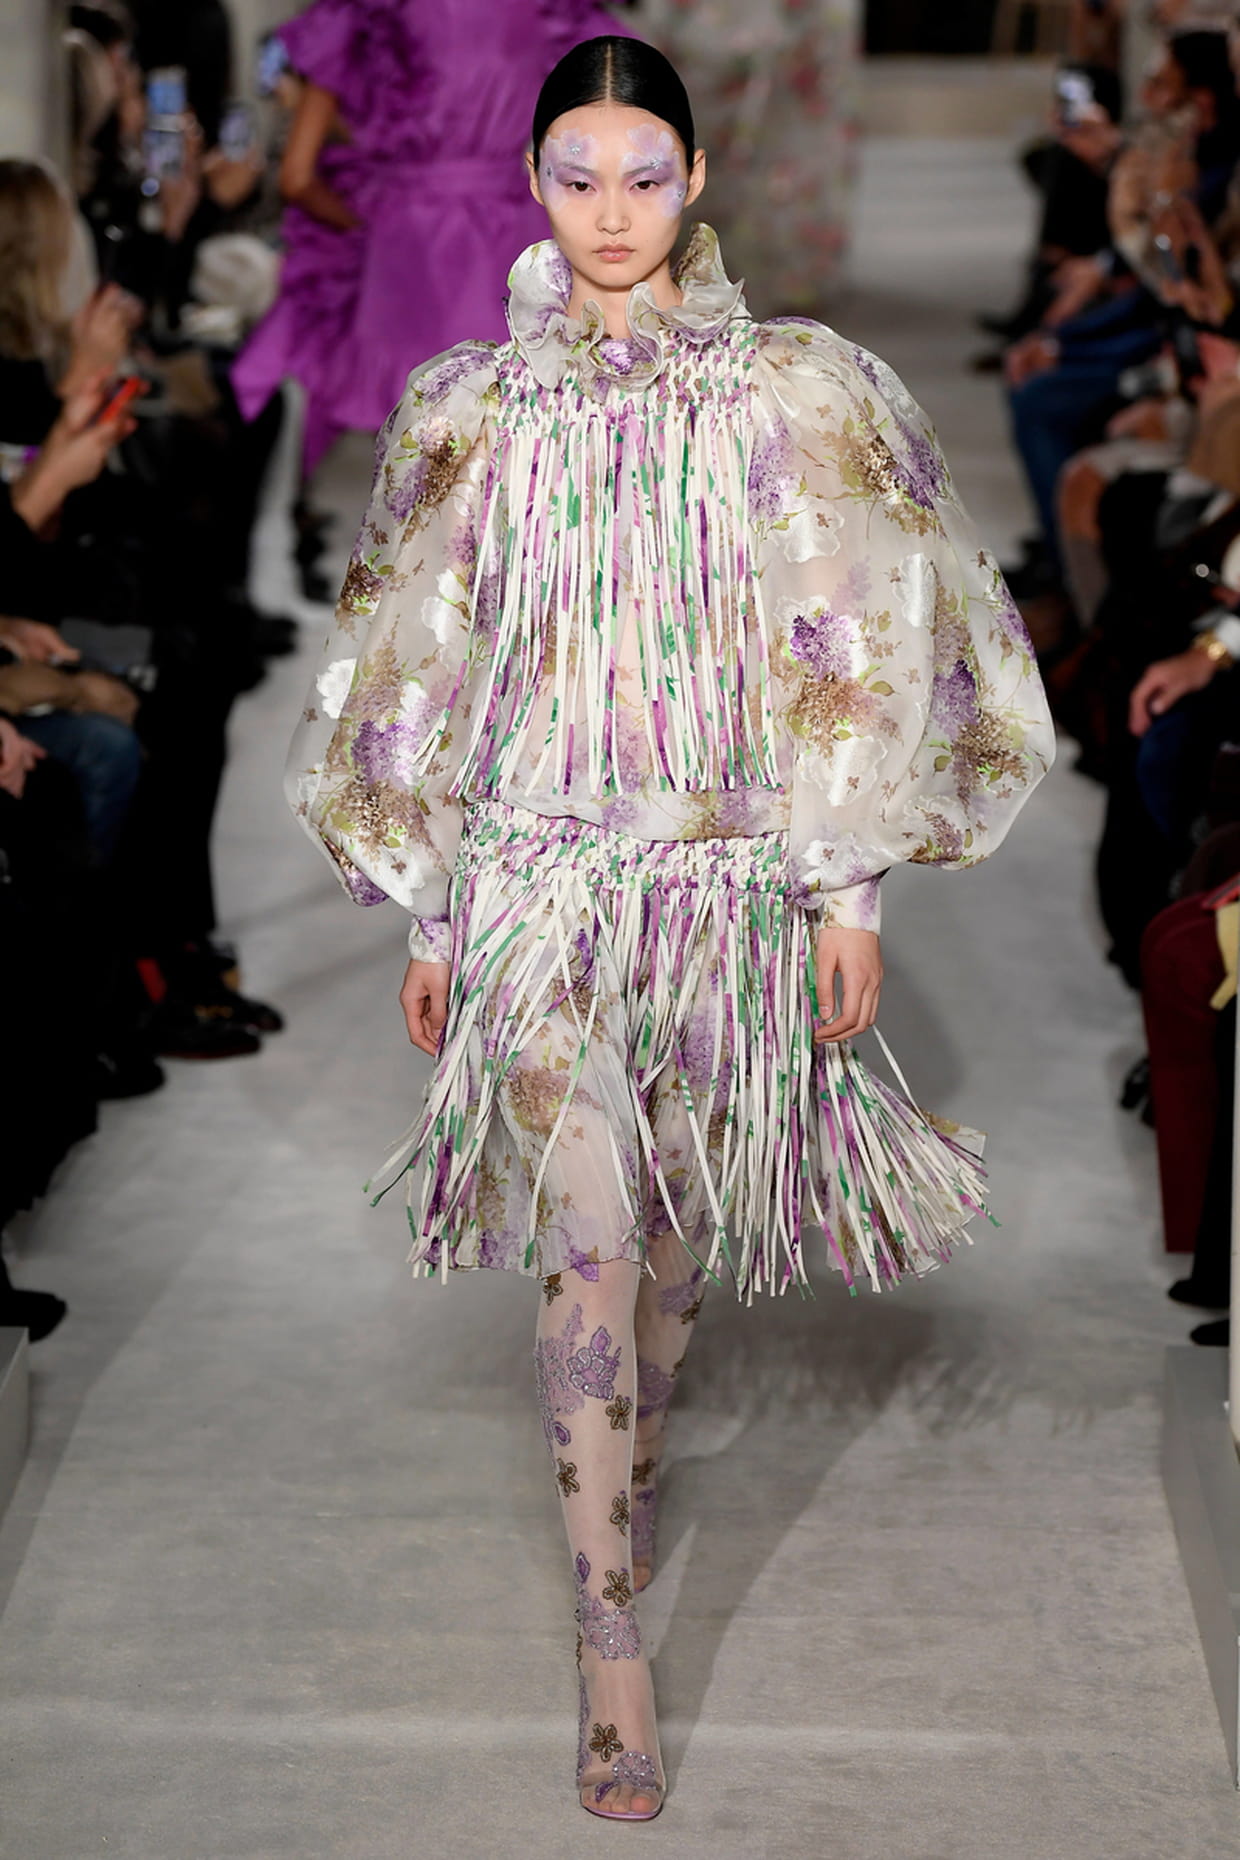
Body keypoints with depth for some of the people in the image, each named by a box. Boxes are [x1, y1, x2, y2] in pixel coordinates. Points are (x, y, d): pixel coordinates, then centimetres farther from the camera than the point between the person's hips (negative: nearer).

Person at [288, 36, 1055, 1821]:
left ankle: (630, 1455, 43)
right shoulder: (468, 410, 4)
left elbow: (858, 651, 0)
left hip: (727, 869, 1)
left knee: (677, 1226, 13)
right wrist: (432, 913, 8)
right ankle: (613, 1643, -6)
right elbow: (426, 669, 8)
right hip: (540, 868, -1)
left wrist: (848, 882, -5)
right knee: (587, 1233, -11)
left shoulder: (795, 391, 1)